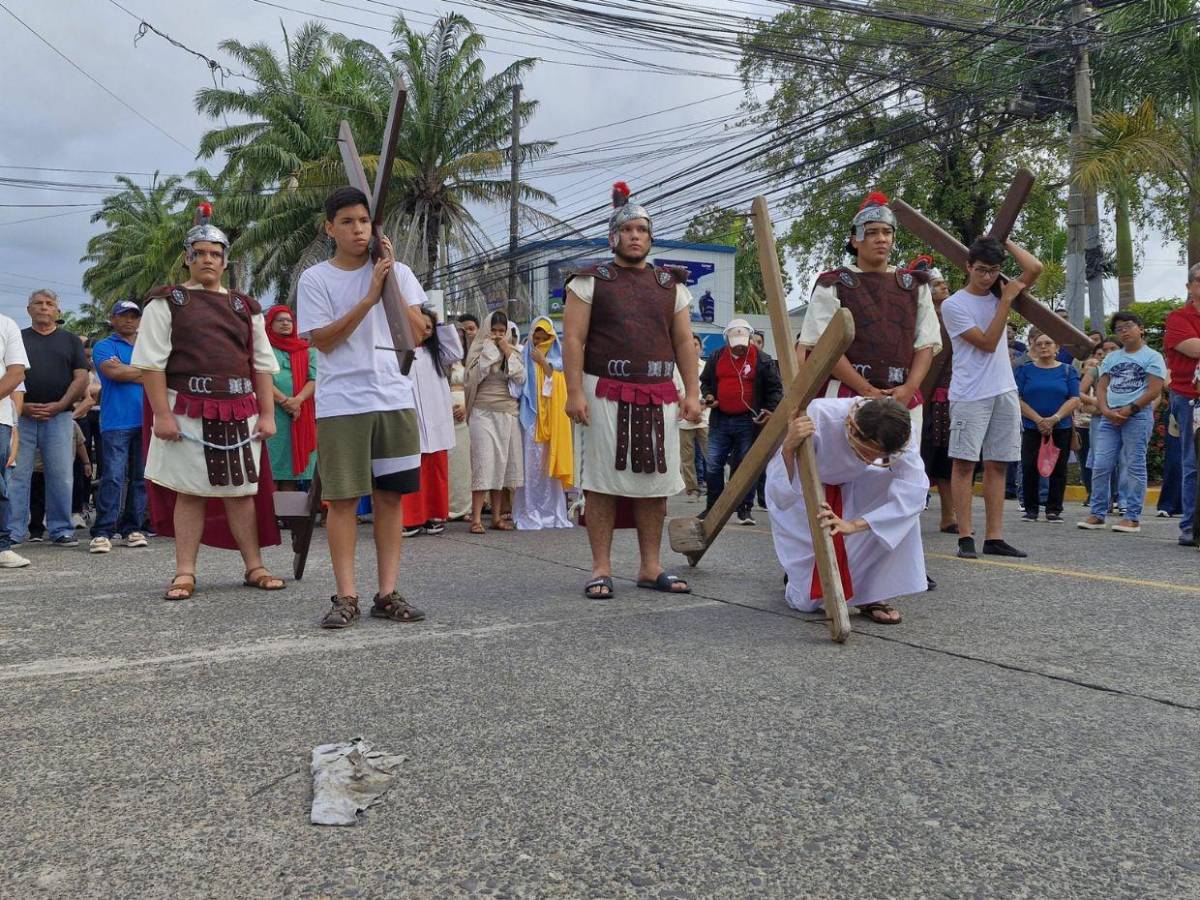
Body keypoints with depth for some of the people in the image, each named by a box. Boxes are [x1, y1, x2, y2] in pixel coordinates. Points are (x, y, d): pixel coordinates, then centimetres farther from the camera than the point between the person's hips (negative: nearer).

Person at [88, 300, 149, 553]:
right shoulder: (103, 347, 8)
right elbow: (113, 371, -10)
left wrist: (126, 371, -2)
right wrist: (145, 371, 0)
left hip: (146, 421, 4)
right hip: (116, 423, -4)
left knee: (140, 478, 4)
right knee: (113, 477, -10)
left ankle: (133, 528, 10)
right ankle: (103, 532, -10)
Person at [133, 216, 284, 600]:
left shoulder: (245, 306, 16)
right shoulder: (167, 302, 5)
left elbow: (262, 364, 14)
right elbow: (152, 362, -3)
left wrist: (267, 414, 6)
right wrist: (162, 414, -12)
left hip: (239, 412, 3)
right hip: (188, 411, -3)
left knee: (241, 490, 6)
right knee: (189, 491, 0)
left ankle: (254, 567, 13)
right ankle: (185, 573, 8)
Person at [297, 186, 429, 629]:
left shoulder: (397, 272, 10)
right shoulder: (315, 279, 4)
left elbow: (417, 332, 2)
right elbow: (323, 340, -5)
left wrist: (392, 284, -5)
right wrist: (369, 297, -12)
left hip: (394, 398, 2)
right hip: (341, 404, -2)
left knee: (390, 496, 3)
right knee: (343, 498, -2)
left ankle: (388, 593, 9)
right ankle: (345, 596, 5)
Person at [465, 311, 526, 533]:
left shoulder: (513, 351, 14)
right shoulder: (478, 350, 5)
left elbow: (521, 378, 2)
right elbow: (475, 375, -11)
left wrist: (508, 353, -4)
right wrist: (489, 348, -8)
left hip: (508, 413, 4)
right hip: (483, 412, -4)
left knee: (502, 462, 4)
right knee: (483, 461, -11)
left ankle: (497, 516, 9)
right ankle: (476, 518, -11)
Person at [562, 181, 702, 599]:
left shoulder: (671, 284, 16)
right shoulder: (590, 281, 4)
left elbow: (684, 342, 14)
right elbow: (573, 339, -3)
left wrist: (692, 392, 4)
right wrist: (575, 391, -13)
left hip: (659, 397, 4)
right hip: (607, 395, -4)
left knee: (654, 481, 7)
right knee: (603, 481, -2)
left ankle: (650, 567, 16)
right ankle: (601, 570, 6)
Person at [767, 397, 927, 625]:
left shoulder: (895, 431, -31)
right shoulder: (819, 417, -40)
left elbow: (914, 490, -36)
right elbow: (780, 495, -39)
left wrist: (855, 525, -45)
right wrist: (789, 447, -58)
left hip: (852, 485, 3)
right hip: (802, 491, -3)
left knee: (902, 502, -29)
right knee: (806, 602, -5)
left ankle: (872, 597, -10)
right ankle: (798, 570, 32)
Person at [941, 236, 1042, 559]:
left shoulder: (998, 295, 14)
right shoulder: (953, 305, -4)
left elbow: (1034, 268, 4)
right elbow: (987, 343, -9)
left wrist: (1004, 241, 7)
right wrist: (1006, 301, -9)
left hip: (1005, 392, 6)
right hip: (970, 395, -6)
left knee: (997, 464, 5)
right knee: (964, 462, -6)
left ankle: (994, 537, 7)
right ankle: (965, 536, -4)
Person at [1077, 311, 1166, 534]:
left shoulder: (1152, 357, 2)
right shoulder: (1111, 358, 18)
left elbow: (1154, 390, -7)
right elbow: (1101, 387, 11)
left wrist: (1129, 410, -13)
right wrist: (1105, 410, -7)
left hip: (1138, 416, -5)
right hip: (1110, 417, 5)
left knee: (1134, 466, -4)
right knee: (1100, 466, 0)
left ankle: (1132, 517, 1)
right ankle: (1097, 514, 7)